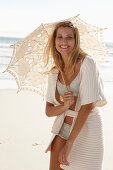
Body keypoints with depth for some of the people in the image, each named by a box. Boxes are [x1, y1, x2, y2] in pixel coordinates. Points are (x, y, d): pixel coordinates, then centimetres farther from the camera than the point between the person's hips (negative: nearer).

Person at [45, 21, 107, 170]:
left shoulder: (87, 63, -14)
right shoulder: (54, 73, 3)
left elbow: (87, 106, -19)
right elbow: (48, 111, 6)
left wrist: (69, 144, -19)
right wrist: (65, 105, -18)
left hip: (87, 130, -4)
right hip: (63, 129, 4)